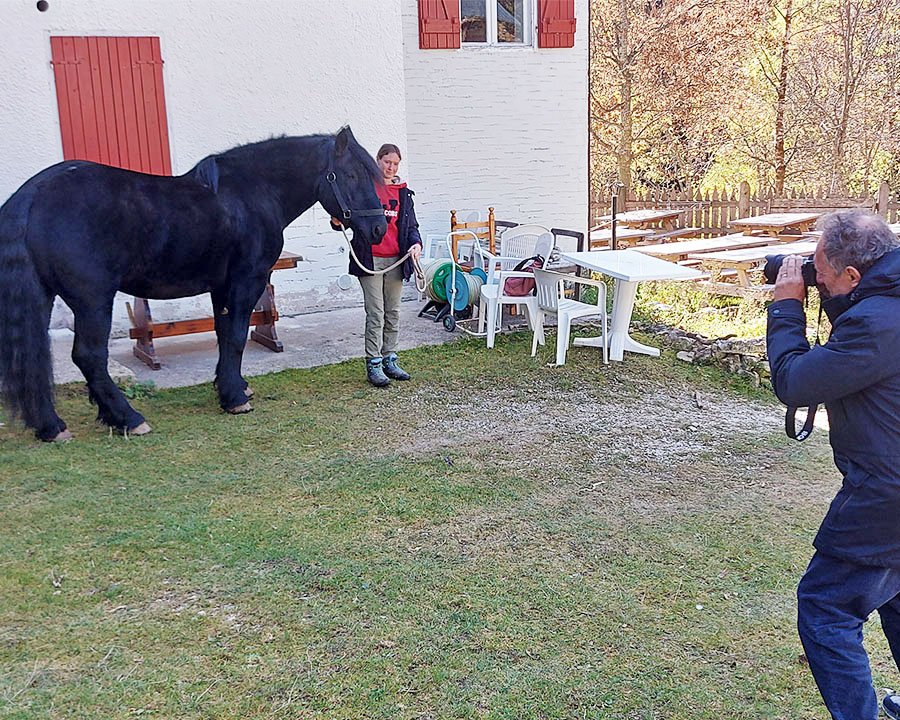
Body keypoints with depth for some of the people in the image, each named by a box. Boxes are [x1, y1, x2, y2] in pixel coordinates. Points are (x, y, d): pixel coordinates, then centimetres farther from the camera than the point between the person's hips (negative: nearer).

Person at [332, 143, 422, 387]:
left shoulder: (403, 193, 11)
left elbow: (411, 225, 12)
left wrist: (416, 243, -8)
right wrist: (337, 222, -19)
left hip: (396, 260, 5)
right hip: (370, 260, -4)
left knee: (393, 312, 11)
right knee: (375, 314, -6)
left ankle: (389, 360, 21)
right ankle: (373, 365, 0)